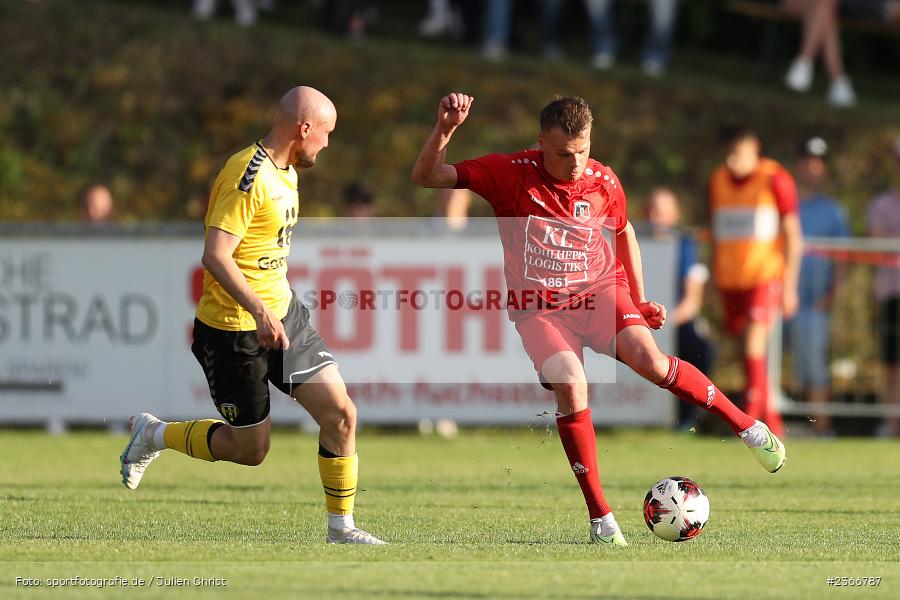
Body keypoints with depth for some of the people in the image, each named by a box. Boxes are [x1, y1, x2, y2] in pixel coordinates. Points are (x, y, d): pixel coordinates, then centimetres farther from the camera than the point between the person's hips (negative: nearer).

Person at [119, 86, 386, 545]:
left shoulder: (286, 171, 8)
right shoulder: (249, 177, -22)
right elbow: (215, 256, -29)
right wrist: (260, 311, -36)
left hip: (283, 313, 9)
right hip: (234, 330, -9)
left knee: (341, 415, -3)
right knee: (250, 449, 2)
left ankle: (341, 528, 9)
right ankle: (153, 434, 25)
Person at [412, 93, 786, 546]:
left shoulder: (604, 182, -3)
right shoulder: (511, 173, -11)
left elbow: (624, 232, 18)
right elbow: (426, 177, -11)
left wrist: (639, 301, 15)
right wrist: (445, 128, -27)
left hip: (600, 291, 1)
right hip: (538, 307, -1)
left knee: (649, 361, -26)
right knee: (570, 386, -27)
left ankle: (745, 425, -8)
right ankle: (600, 517, -18)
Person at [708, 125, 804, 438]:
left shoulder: (775, 180, -6)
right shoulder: (717, 181, 10)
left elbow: (793, 236, -4)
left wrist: (789, 285, -7)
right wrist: (716, 284, 18)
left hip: (766, 274, -5)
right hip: (730, 279, 5)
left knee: (754, 343, -17)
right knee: (749, 352, 7)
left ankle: (751, 416, -16)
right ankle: (772, 420, 16)